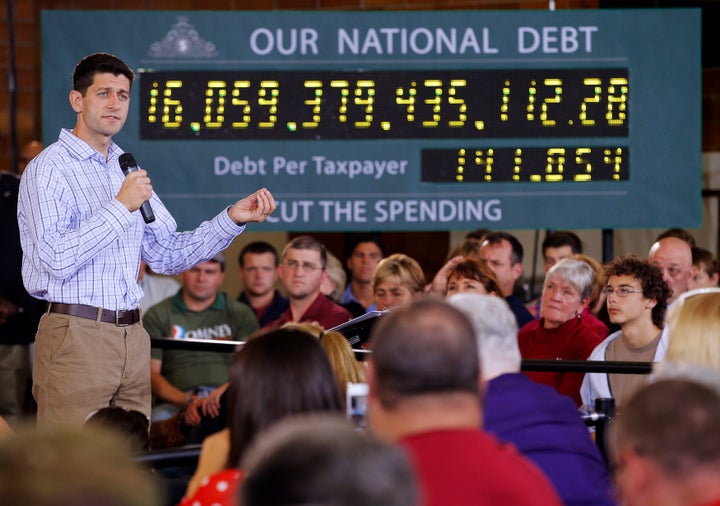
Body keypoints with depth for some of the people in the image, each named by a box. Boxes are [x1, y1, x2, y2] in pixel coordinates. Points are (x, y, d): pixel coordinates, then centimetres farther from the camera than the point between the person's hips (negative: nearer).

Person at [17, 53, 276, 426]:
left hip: (131, 338, 8)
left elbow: (167, 255, 19)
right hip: (76, 335, -7)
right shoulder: (49, 169, -7)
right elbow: (56, 259, -19)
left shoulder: (127, 170, 18)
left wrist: (232, 219, 9)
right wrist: (120, 207, -19)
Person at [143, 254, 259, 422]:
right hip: (176, 403, 0)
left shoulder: (240, 314, 17)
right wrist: (187, 400, -12)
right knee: (160, 417, -38)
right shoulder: (158, 316, 15)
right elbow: (151, 373, 6)